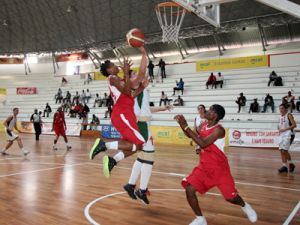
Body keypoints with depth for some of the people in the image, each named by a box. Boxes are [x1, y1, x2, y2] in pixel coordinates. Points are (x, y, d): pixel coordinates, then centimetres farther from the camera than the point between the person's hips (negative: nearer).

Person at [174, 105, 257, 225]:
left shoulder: (219, 130, -24)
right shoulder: (203, 126, 0)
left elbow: (203, 144, -34)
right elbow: (190, 136, 13)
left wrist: (186, 126, -34)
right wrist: (182, 124, -6)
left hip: (219, 168, -6)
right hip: (204, 166, 6)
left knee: (231, 197, 4)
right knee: (189, 189, -9)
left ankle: (245, 207, 42)